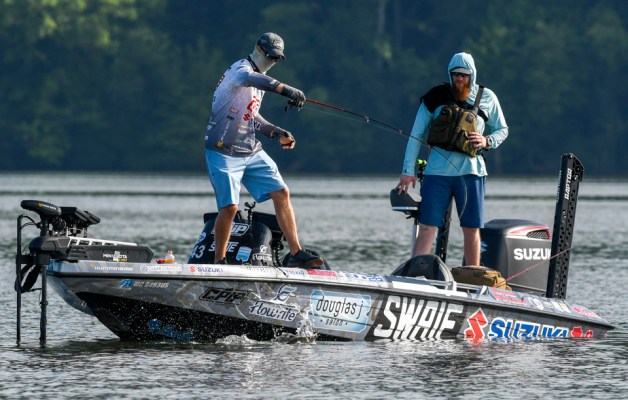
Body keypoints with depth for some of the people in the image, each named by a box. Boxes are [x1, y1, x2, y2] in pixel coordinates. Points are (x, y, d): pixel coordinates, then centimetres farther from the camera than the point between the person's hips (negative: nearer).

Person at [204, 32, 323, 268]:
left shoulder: (260, 79, 17)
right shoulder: (241, 68, -11)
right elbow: (250, 78, -38)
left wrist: (277, 133, 14)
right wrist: (286, 90, -49)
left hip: (251, 152, 8)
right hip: (224, 152, -8)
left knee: (282, 193, -3)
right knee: (230, 207, -13)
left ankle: (296, 254, -3)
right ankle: (219, 261, 4)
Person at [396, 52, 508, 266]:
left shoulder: (487, 98, 6)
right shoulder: (435, 97, 1)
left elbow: (502, 130, 18)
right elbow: (417, 135, 4)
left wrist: (487, 141, -5)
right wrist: (408, 170, -2)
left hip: (471, 170, 1)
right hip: (437, 170, -1)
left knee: (472, 230, 4)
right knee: (427, 227, -8)